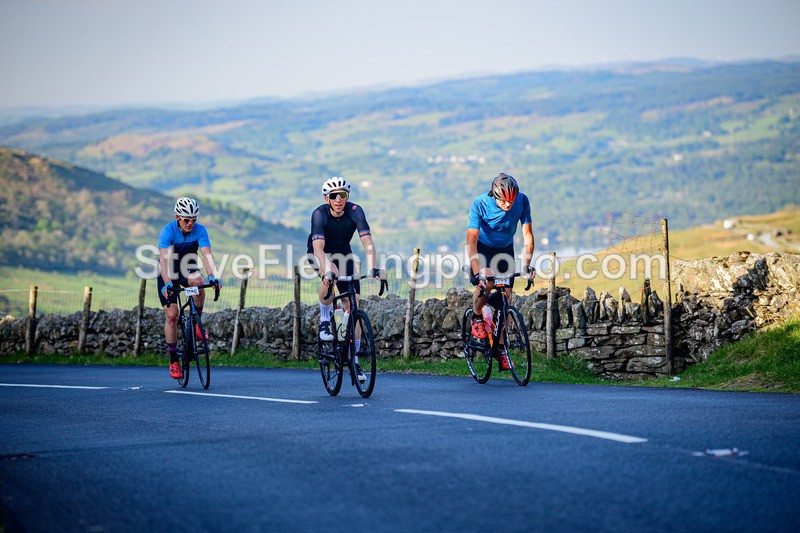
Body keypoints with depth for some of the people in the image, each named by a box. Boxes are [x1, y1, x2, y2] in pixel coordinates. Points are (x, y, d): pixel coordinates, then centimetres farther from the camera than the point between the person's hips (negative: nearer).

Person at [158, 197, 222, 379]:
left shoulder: (200, 230, -18)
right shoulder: (167, 232, -25)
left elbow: (207, 255, -29)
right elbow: (164, 259, -36)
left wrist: (212, 276, -47)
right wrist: (167, 284, -51)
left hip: (188, 270, 2)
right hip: (169, 274, -2)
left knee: (197, 281, -35)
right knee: (171, 315, -11)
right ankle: (173, 361, 1)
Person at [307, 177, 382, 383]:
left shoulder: (355, 211, -25)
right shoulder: (319, 214, -30)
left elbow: (367, 241, -33)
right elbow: (318, 247, -40)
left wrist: (373, 268, -48)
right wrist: (326, 272, -56)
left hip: (343, 254, 3)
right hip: (319, 254, -3)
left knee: (353, 305, -7)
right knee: (330, 276, -38)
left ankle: (354, 360, 3)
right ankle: (325, 321, -14)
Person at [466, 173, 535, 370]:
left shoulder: (522, 201, -24)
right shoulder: (480, 204, -31)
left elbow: (527, 235, -18)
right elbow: (471, 241, -33)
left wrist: (527, 265, -29)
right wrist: (477, 272, -43)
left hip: (505, 250, 3)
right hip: (483, 248, -3)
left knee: (505, 298, -4)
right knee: (486, 283, -31)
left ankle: (500, 347, 7)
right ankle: (476, 317, -1)